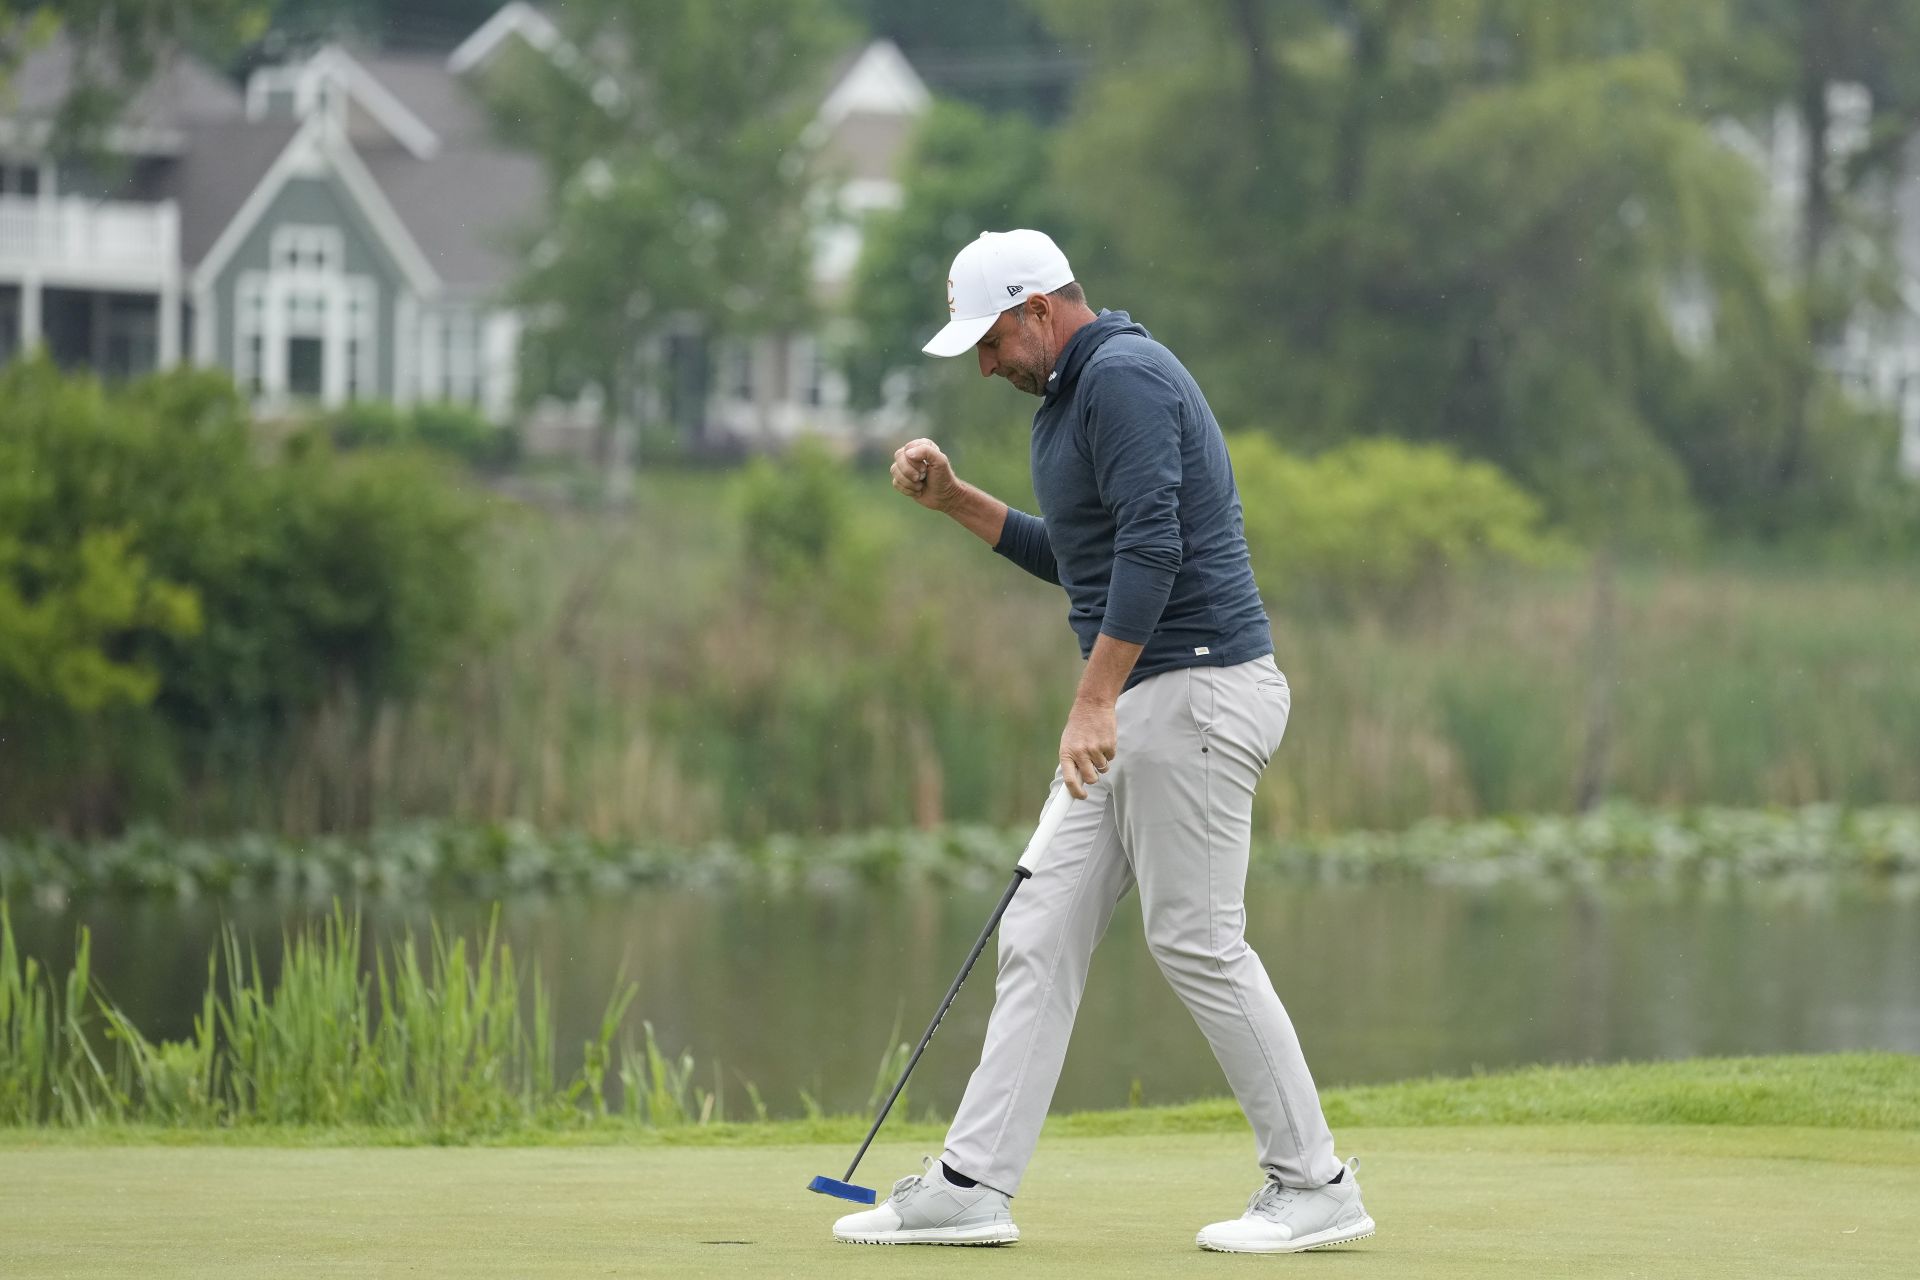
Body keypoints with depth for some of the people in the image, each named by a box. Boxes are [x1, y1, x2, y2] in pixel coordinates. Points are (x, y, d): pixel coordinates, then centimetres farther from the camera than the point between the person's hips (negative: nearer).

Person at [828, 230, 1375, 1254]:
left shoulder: (1124, 376, -14)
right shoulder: (1079, 392, 20)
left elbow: (1149, 548, -23)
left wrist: (1095, 703, -25)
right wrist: (955, 500, 19)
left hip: (1195, 688, -11)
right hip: (1139, 705, 11)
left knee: (1197, 941, -7)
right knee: (1042, 936, 6)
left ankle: (1316, 1187, 1)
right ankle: (972, 1186, 5)